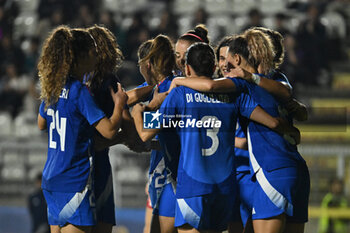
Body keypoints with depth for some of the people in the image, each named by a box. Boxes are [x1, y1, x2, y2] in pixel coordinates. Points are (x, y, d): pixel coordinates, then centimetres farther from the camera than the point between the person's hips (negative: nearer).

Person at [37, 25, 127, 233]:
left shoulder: (53, 88, 9)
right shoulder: (79, 92, -16)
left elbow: (41, 123, 25)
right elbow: (109, 130, -20)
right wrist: (120, 104, -4)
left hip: (51, 178, 9)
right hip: (74, 182, -9)